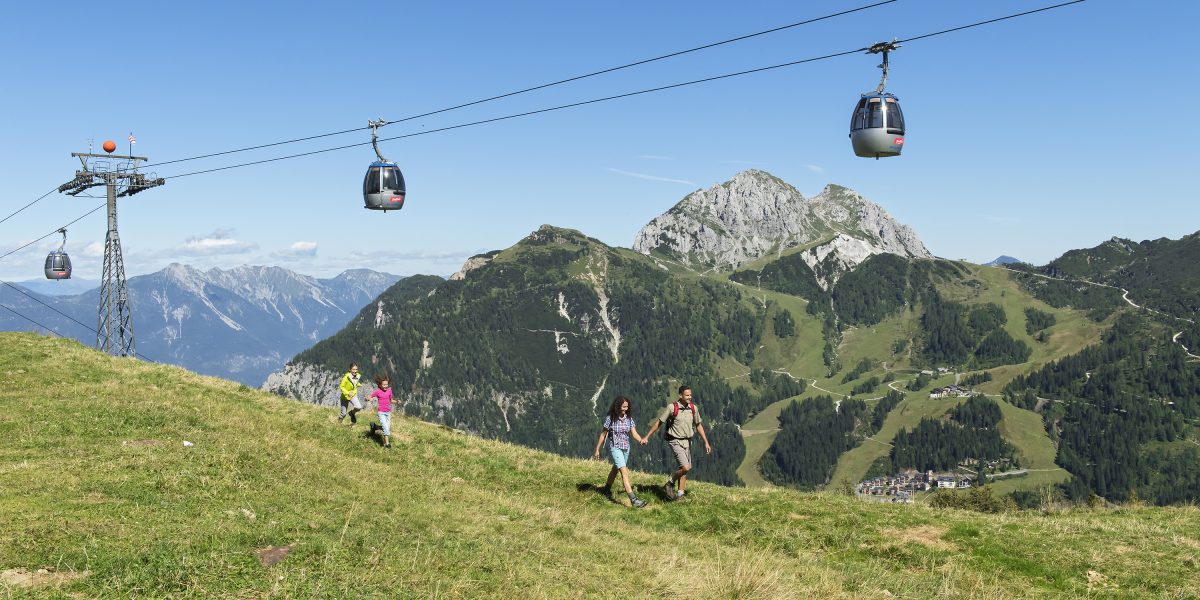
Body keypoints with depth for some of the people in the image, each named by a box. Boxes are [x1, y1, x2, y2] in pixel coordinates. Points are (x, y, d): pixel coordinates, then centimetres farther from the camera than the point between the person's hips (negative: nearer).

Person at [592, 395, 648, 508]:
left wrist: (641, 439, -30)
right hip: (615, 448, -5)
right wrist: (597, 450, 1)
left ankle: (607, 489, 49)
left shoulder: (629, 418, -2)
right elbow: (603, 434, -4)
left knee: (616, 469, 24)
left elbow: (634, 433, -9)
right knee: (624, 472, -17)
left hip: (626, 448, 5)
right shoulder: (610, 418, -12)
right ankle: (633, 499, -25)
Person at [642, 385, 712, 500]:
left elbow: (698, 425, 12)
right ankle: (670, 484, 6)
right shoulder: (672, 407, -15)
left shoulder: (693, 408, 0)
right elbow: (659, 422, -7)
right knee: (685, 467, -17)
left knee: (682, 469, 10)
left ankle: (680, 493, 22)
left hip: (687, 442, 6)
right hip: (675, 442, -6)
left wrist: (706, 442, 8)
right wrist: (647, 437, -4)